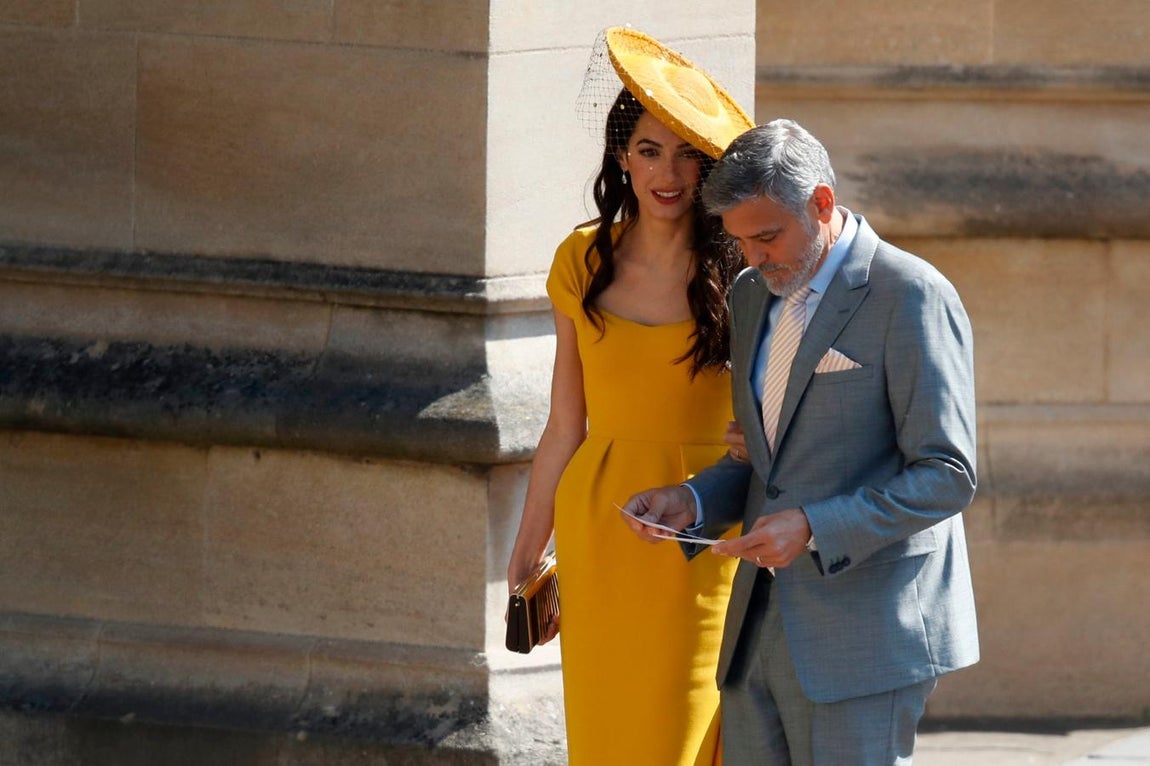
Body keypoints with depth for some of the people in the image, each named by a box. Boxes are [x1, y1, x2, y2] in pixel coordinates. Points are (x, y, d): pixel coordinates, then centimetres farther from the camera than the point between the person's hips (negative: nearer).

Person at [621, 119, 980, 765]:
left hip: (865, 636, -7)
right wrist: (692, 501, 4)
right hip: (759, 635, 7)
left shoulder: (912, 297, -10)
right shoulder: (754, 294, 16)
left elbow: (947, 476, -14)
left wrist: (813, 528, -22)